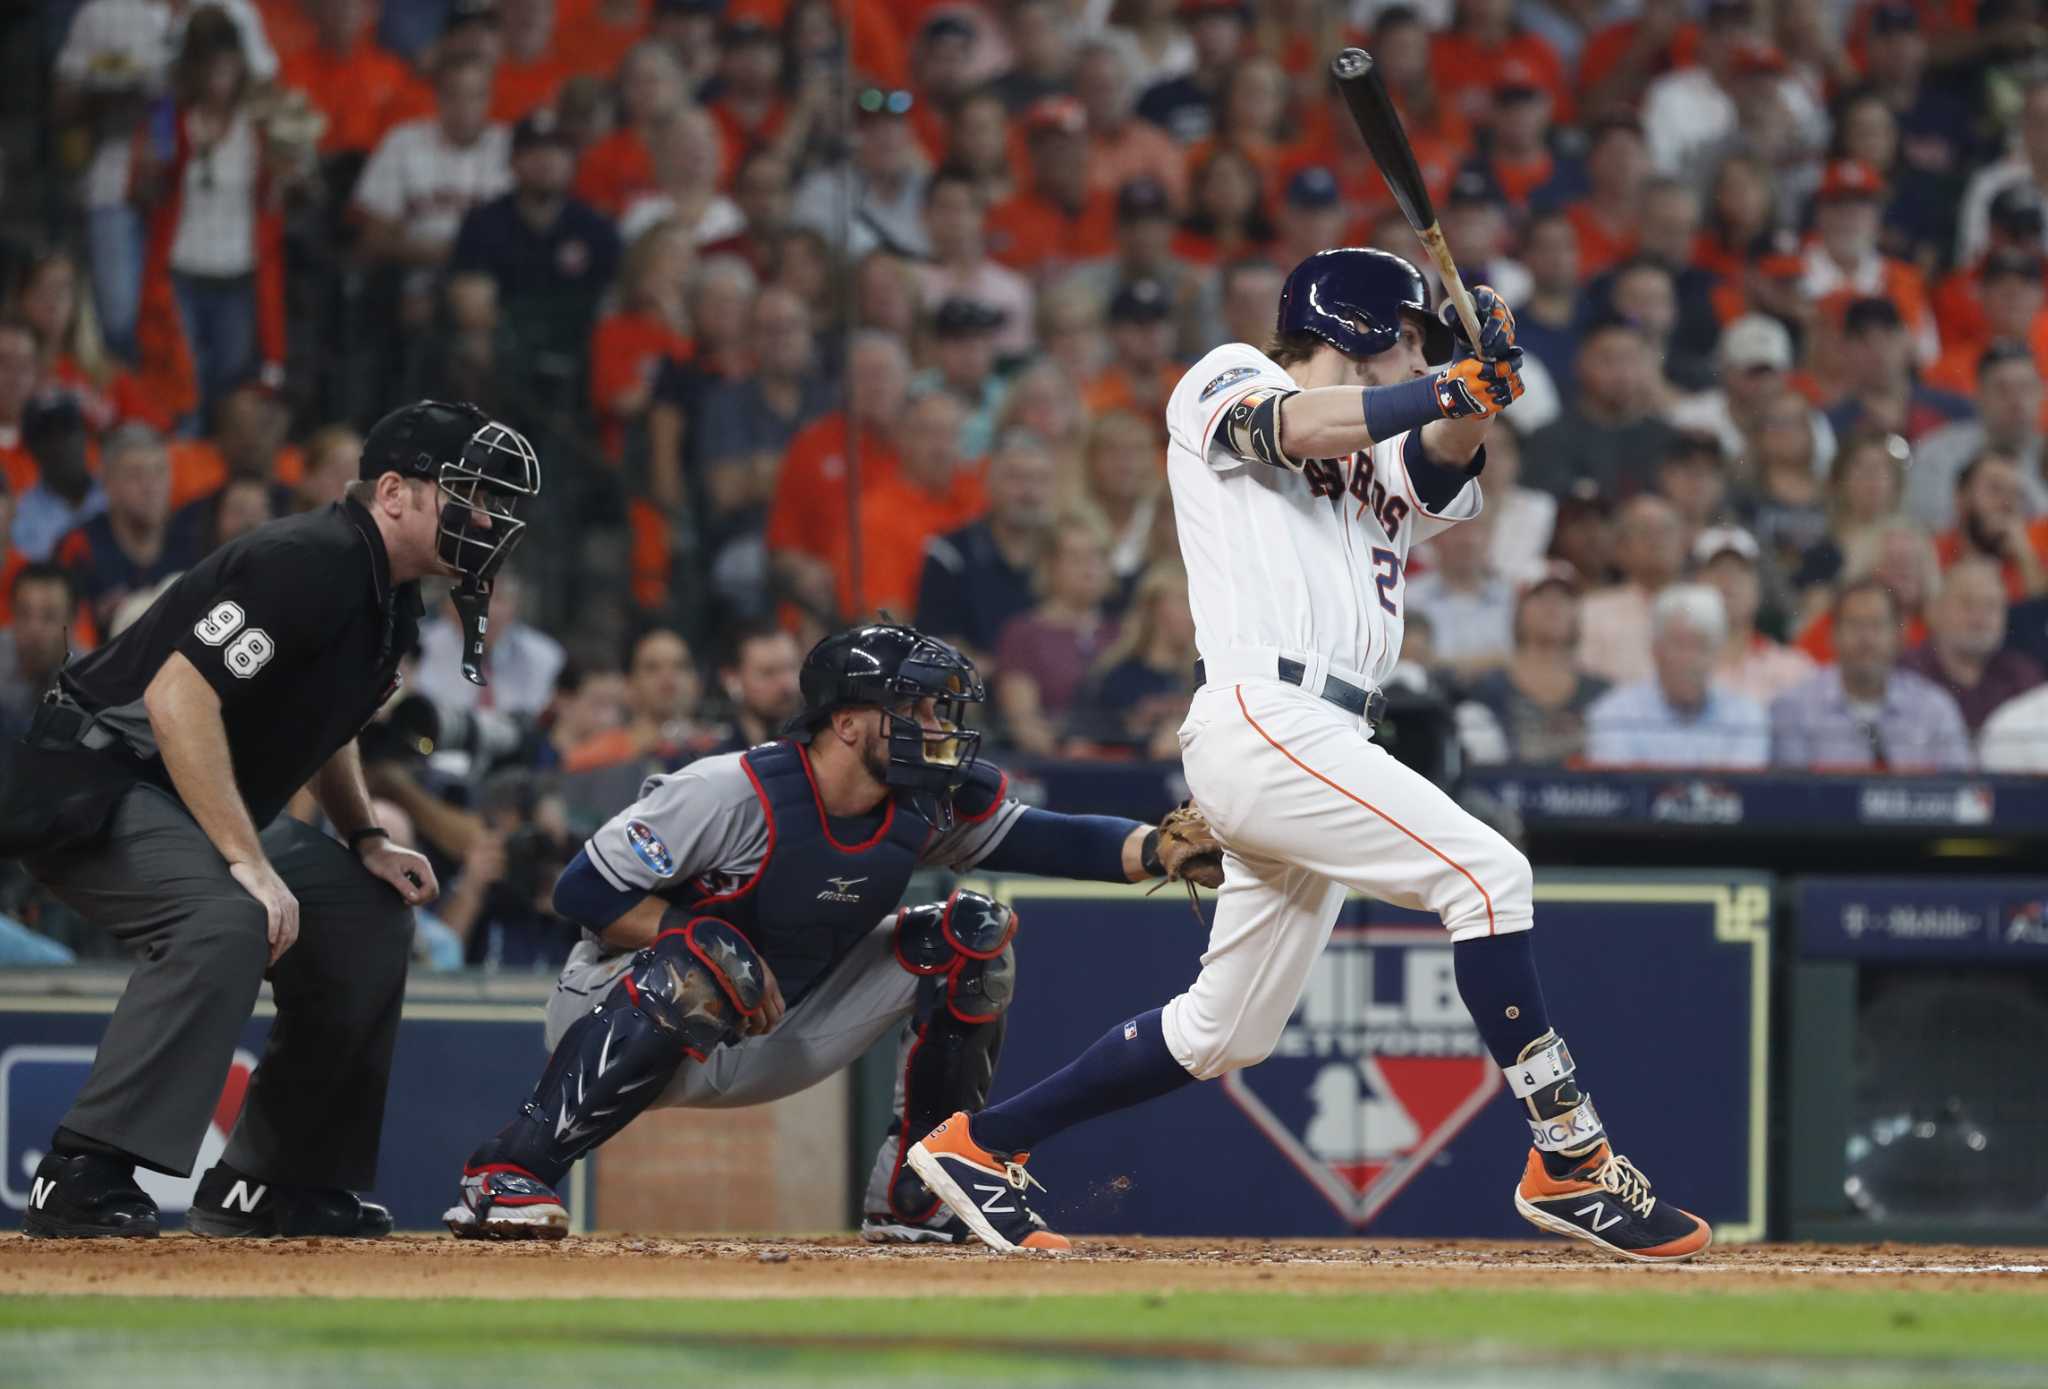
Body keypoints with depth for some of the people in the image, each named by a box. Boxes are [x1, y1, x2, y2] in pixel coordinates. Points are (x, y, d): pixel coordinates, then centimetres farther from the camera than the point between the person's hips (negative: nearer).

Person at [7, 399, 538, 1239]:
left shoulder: (392, 599, 10)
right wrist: (250, 864, -32)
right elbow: (179, 694, -30)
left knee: (369, 917, 10)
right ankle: (83, 1178, -34)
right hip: (93, 784, -11)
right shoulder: (312, 563, -22)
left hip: (198, 811, 11)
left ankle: (269, 1185, 15)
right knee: (225, 920, -33)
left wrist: (364, 841, 11)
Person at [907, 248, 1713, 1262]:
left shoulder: (1381, 467, 28)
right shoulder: (1225, 380, 9)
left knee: (1225, 1033, 12)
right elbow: (1293, 426, -14)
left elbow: (1444, 464, 6)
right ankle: (1568, 1158, -22)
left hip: (1318, 750, 9)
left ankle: (980, 1144, 22)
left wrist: (1477, 391, -13)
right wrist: (1454, 383, -17)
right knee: (1483, 869, -20)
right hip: (1259, 715, -9)